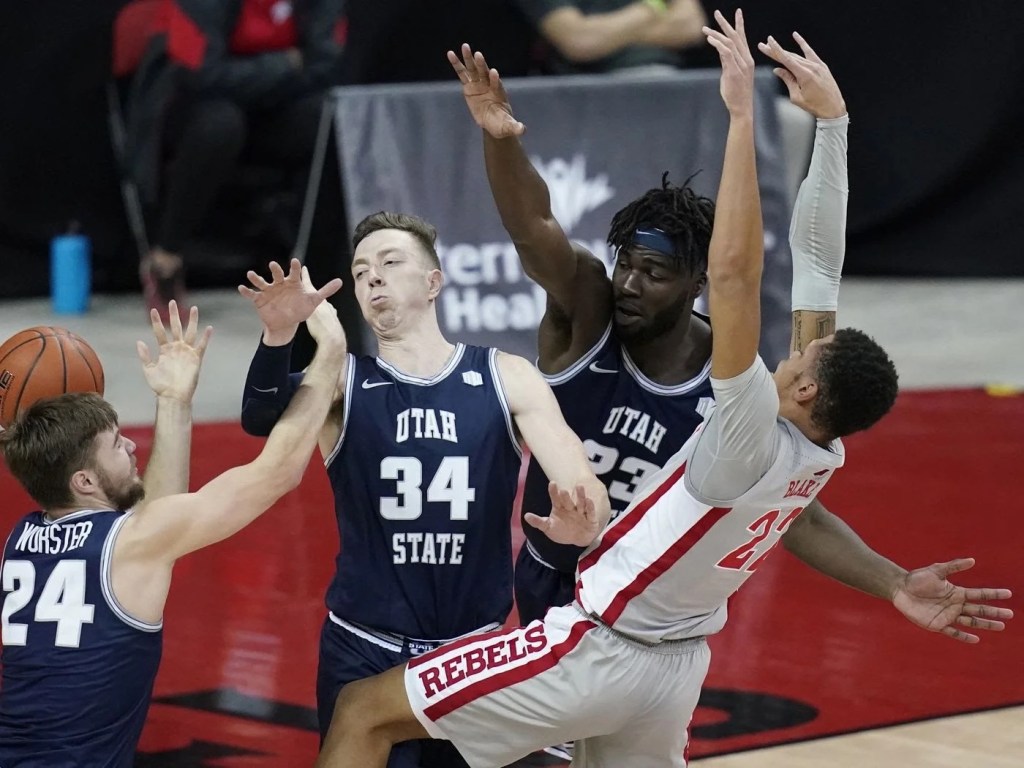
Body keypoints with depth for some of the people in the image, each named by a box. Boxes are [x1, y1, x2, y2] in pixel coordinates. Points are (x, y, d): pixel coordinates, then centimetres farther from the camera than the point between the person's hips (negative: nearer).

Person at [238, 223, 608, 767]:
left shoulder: (506, 380, 1)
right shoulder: (341, 382, 0)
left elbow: (583, 487, -10)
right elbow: (260, 419, -21)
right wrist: (278, 336, -41)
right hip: (363, 655, -1)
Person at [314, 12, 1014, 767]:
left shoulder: (755, 439, -26)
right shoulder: (823, 457, -5)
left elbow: (734, 270, -36)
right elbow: (816, 285, 0)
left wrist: (743, 117, -34)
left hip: (600, 650, -8)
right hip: (675, 667, 8)